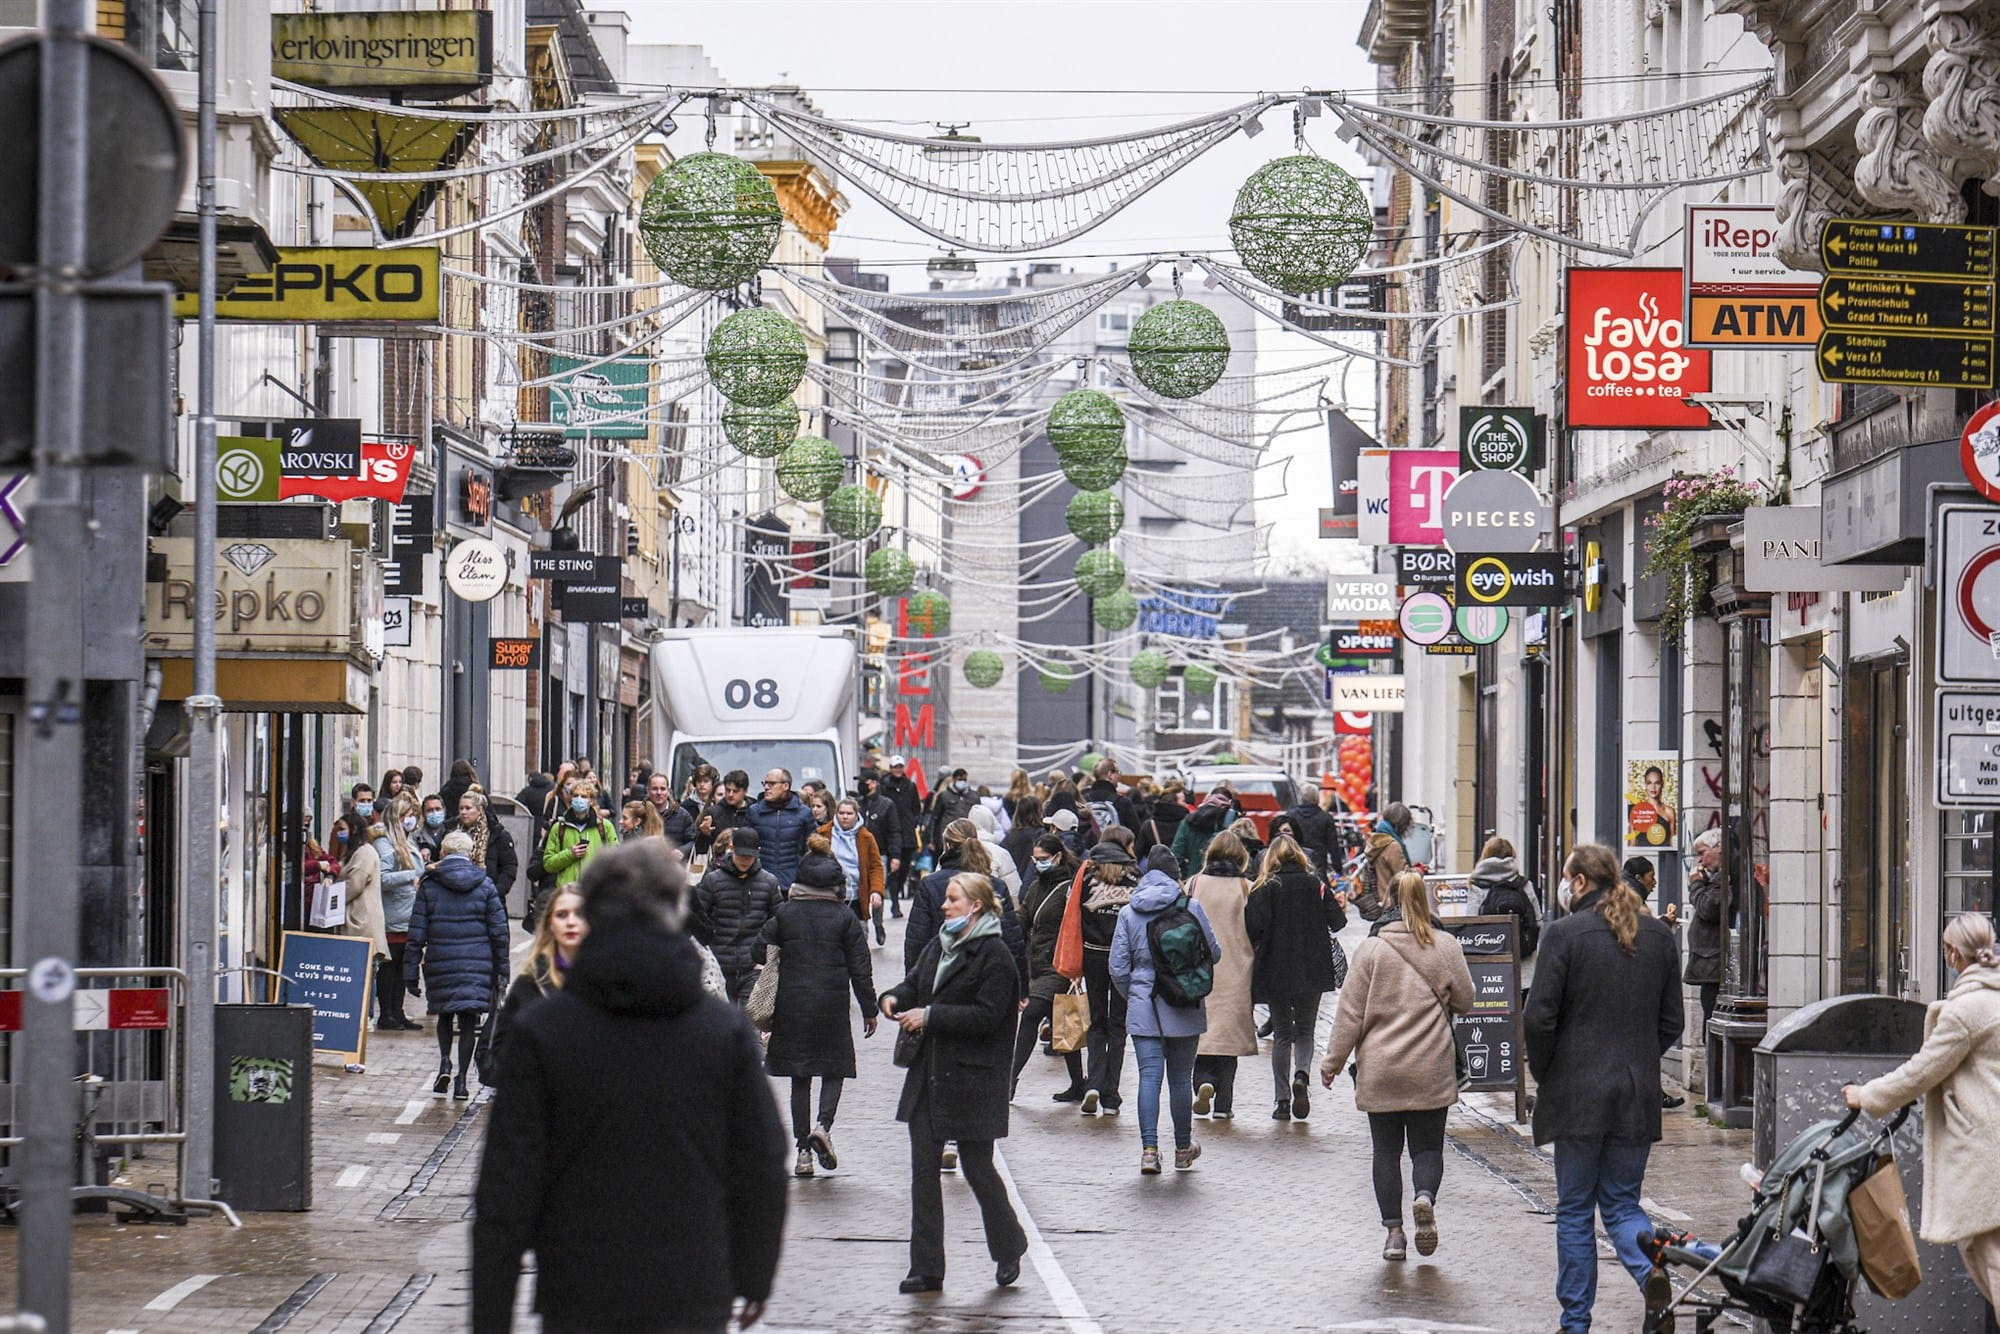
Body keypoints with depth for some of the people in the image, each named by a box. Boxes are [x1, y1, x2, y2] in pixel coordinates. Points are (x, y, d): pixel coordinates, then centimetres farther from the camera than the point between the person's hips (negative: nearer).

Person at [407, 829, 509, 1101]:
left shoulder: (429, 885, 1)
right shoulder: (485, 885, 3)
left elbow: (417, 932, 0)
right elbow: (499, 931, 3)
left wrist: (411, 970, 3)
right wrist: (502, 969, 9)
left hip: (441, 963, 0)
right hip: (478, 964, 0)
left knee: (445, 1014, 19)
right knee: (469, 1021, 4)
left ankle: (444, 1061, -1)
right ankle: (462, 1079, -1)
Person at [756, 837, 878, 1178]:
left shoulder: (784, 913, -1)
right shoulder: (845, 917, -3)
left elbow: (759, 952, -3)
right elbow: (860, 968, -2)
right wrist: (869, 1009, 6)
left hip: (791, 1006, 1)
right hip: (832, 1006, -1)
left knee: (799, 1077, 9)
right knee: (834, 1069, 12)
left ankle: (803, 1151, 7)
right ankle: (823, 1125, -14)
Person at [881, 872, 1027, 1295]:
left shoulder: (994, 956, -11)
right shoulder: (938, 945, 14)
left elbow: (987, 1015, -18)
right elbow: (915, 983, 19)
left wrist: (931, 1016, -18)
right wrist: (895, 998, -4)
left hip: (972, 1080, -7)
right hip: (927, 1074, 7)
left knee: (976, 1167, 2)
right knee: (923, 1169, 4)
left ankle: (1008, 1251, 24)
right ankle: (926, 1269, 7)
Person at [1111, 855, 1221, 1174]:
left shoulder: (1128, 913, 0)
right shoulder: (1191, 908, -2)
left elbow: (1118, 967, 0)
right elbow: (1214, 953, 3)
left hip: (1144, 1007, 0)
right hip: (1186, 1010, 0)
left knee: (1149, 1076, -2)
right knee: (1181, 1078, 10)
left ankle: (1149, 1148, -13)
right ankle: (1183, 1149, 21)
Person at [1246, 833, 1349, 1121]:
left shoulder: (1265, 889, -6)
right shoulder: (1316, 885, -1)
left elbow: (1253, 929, -15)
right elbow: (1336, 922, -3)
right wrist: (1340, 907, 19)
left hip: (1276, 973, -1)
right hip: (1312, 972, 1)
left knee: (1282, 1034, 11)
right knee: (1305, 1031, 13)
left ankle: (1283, 1100, 8)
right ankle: (1302, 1075, -17)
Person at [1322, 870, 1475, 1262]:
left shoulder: (1372, 949, -5)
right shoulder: (1446, 947, -1)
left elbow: (1350, 1012, -4)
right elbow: (1465, 1001, 7)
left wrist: (1333, 1061, 3)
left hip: (1379, 1072, 0)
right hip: (1431, 1069, 1)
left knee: (1386, 1150, 9)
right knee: (1427, 1145, 9)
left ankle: (1393, 1231, 5)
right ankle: (1425, 1197, -20)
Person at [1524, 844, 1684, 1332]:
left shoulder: (1565, 934, -10)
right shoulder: (1659, 935, 7)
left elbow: (1538, 1020, -11)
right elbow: (1671, 1023, 10)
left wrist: (1543, 1074, 5)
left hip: (1577, 1094, -4)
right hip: (1638, 1093, 4)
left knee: (1574, 1209, 6)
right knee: (1622, 1204, 12)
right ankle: (1653, 1273, -15)